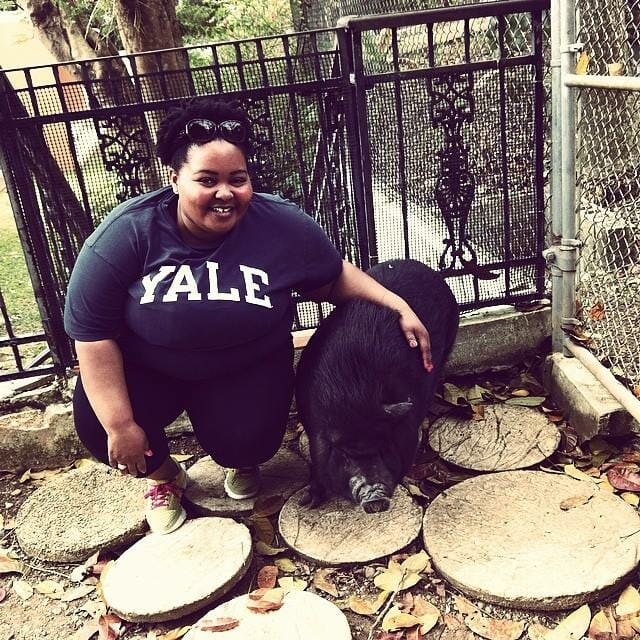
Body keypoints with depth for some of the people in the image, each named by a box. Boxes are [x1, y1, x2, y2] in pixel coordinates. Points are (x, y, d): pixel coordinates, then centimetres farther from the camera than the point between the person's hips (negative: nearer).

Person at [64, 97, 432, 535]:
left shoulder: (283, 226, -18)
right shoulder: (126, 234, -22)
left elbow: (333, 277, -1)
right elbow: (92, 332, -18)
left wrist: (398, 306, -15)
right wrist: (120, 425, -22)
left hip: (247, 369, 1)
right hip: (147, 370, 0)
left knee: (246, 443, -22)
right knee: (97, 426, -22)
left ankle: (241, 463, 22)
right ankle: (164, 475, 14)